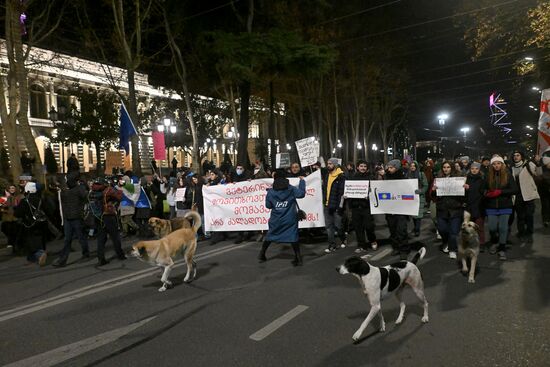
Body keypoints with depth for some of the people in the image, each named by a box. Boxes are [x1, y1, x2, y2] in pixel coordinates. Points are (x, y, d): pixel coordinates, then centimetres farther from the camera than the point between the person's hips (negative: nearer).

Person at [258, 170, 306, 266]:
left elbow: (268, 205, 2)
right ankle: (298, 258, -2)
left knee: (270, 236, 17)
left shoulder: (270, 192, -1)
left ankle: (262, 255, 25)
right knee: (293, 237, 3)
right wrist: (302, 181, 0)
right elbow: (301, 193, -13)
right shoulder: (291, 189, -5)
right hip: (290, 219, -2)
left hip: (275, 219, 2)